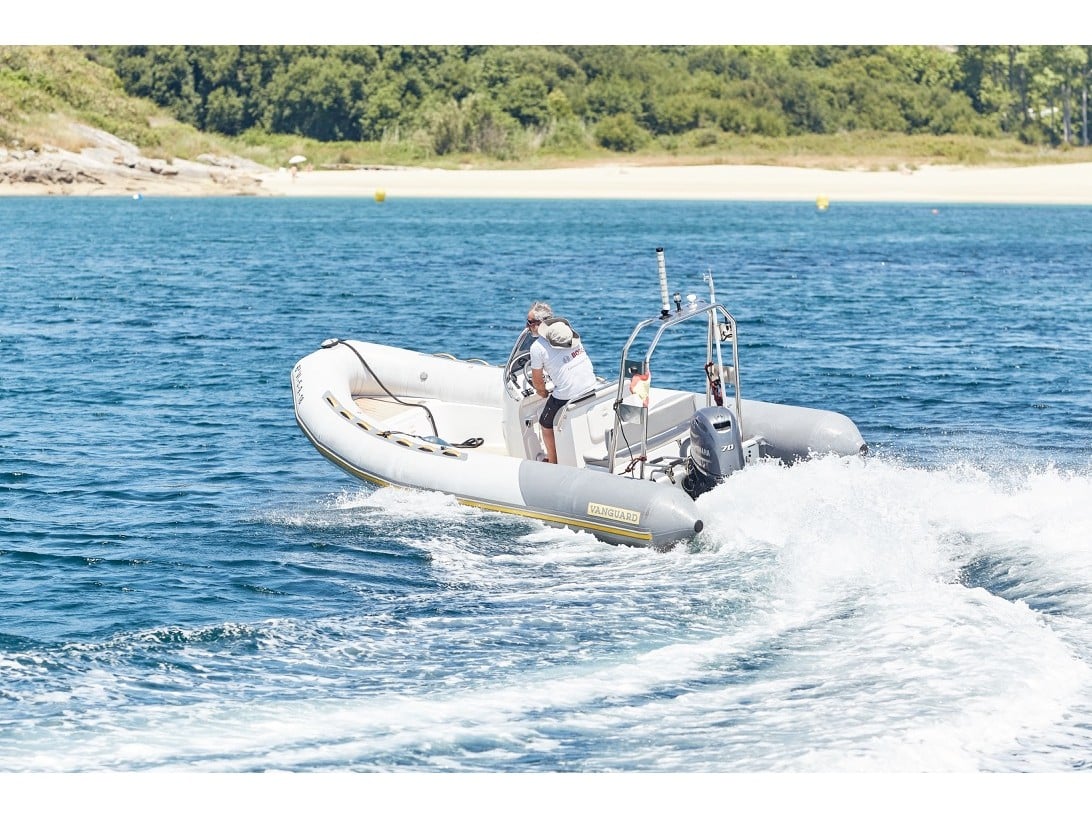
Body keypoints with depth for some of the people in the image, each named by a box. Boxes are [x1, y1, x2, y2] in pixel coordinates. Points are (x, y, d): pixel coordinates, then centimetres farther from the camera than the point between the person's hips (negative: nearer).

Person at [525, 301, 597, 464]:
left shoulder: (537, 347, -11)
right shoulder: (569, 331, 10)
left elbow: (537, 381, -1)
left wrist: (544, 394, 20)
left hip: (567, 395, -7)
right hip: (591, 388, 7)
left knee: (546, 426, 16)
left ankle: (553, 463, 23)